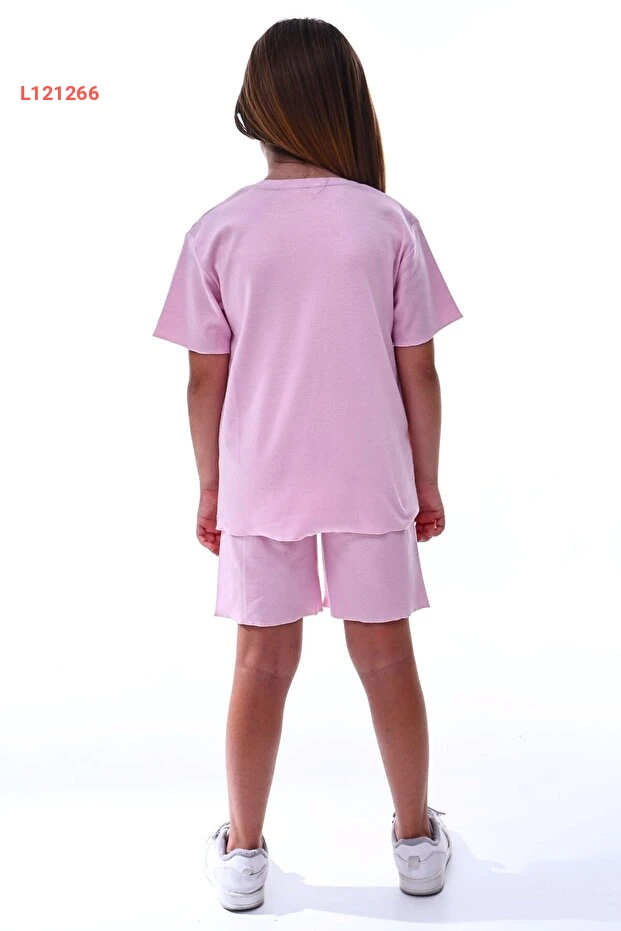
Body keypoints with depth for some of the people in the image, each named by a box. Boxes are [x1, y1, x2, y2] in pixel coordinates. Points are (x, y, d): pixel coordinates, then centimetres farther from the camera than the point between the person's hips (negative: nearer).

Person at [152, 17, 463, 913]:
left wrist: (209, 485, 9)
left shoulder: (219, 230, -7)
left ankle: (243, 854, 29)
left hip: (259, 483, 1)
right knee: (386, 655, 15)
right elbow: (419, 375, -4)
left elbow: (205, 380, -4)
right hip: (371, 480, 0)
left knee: (263, 663, 13)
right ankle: (418, 840, 33)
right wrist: (427, 480, 8)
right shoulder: (389, 223, -7)